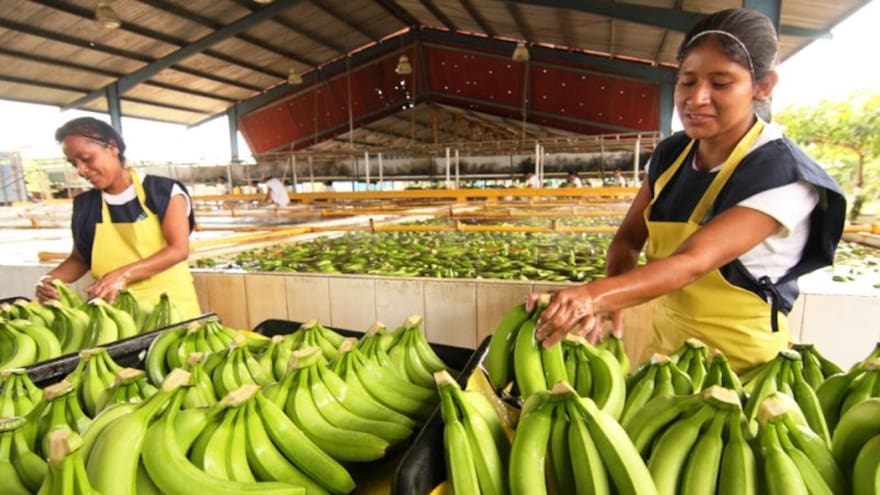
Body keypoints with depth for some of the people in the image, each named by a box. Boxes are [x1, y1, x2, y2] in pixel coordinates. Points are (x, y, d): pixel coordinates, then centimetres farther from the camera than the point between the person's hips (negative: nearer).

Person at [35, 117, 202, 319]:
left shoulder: (164, 191, -5)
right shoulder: (84, 205, 7)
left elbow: (179, 249, -12)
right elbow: (79, 259, 17)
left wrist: (124, 274, -22)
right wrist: (51, 279, -3)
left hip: (171, 304, -3)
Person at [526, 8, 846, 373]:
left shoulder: (781, 173, -21)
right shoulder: (670, 154, -3)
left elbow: (692, 262, -33)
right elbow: (628, 238, -3)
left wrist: (593, 295, -48)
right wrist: (606, 300, -23)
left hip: (740, 360, -5)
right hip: (666, 342, 5)